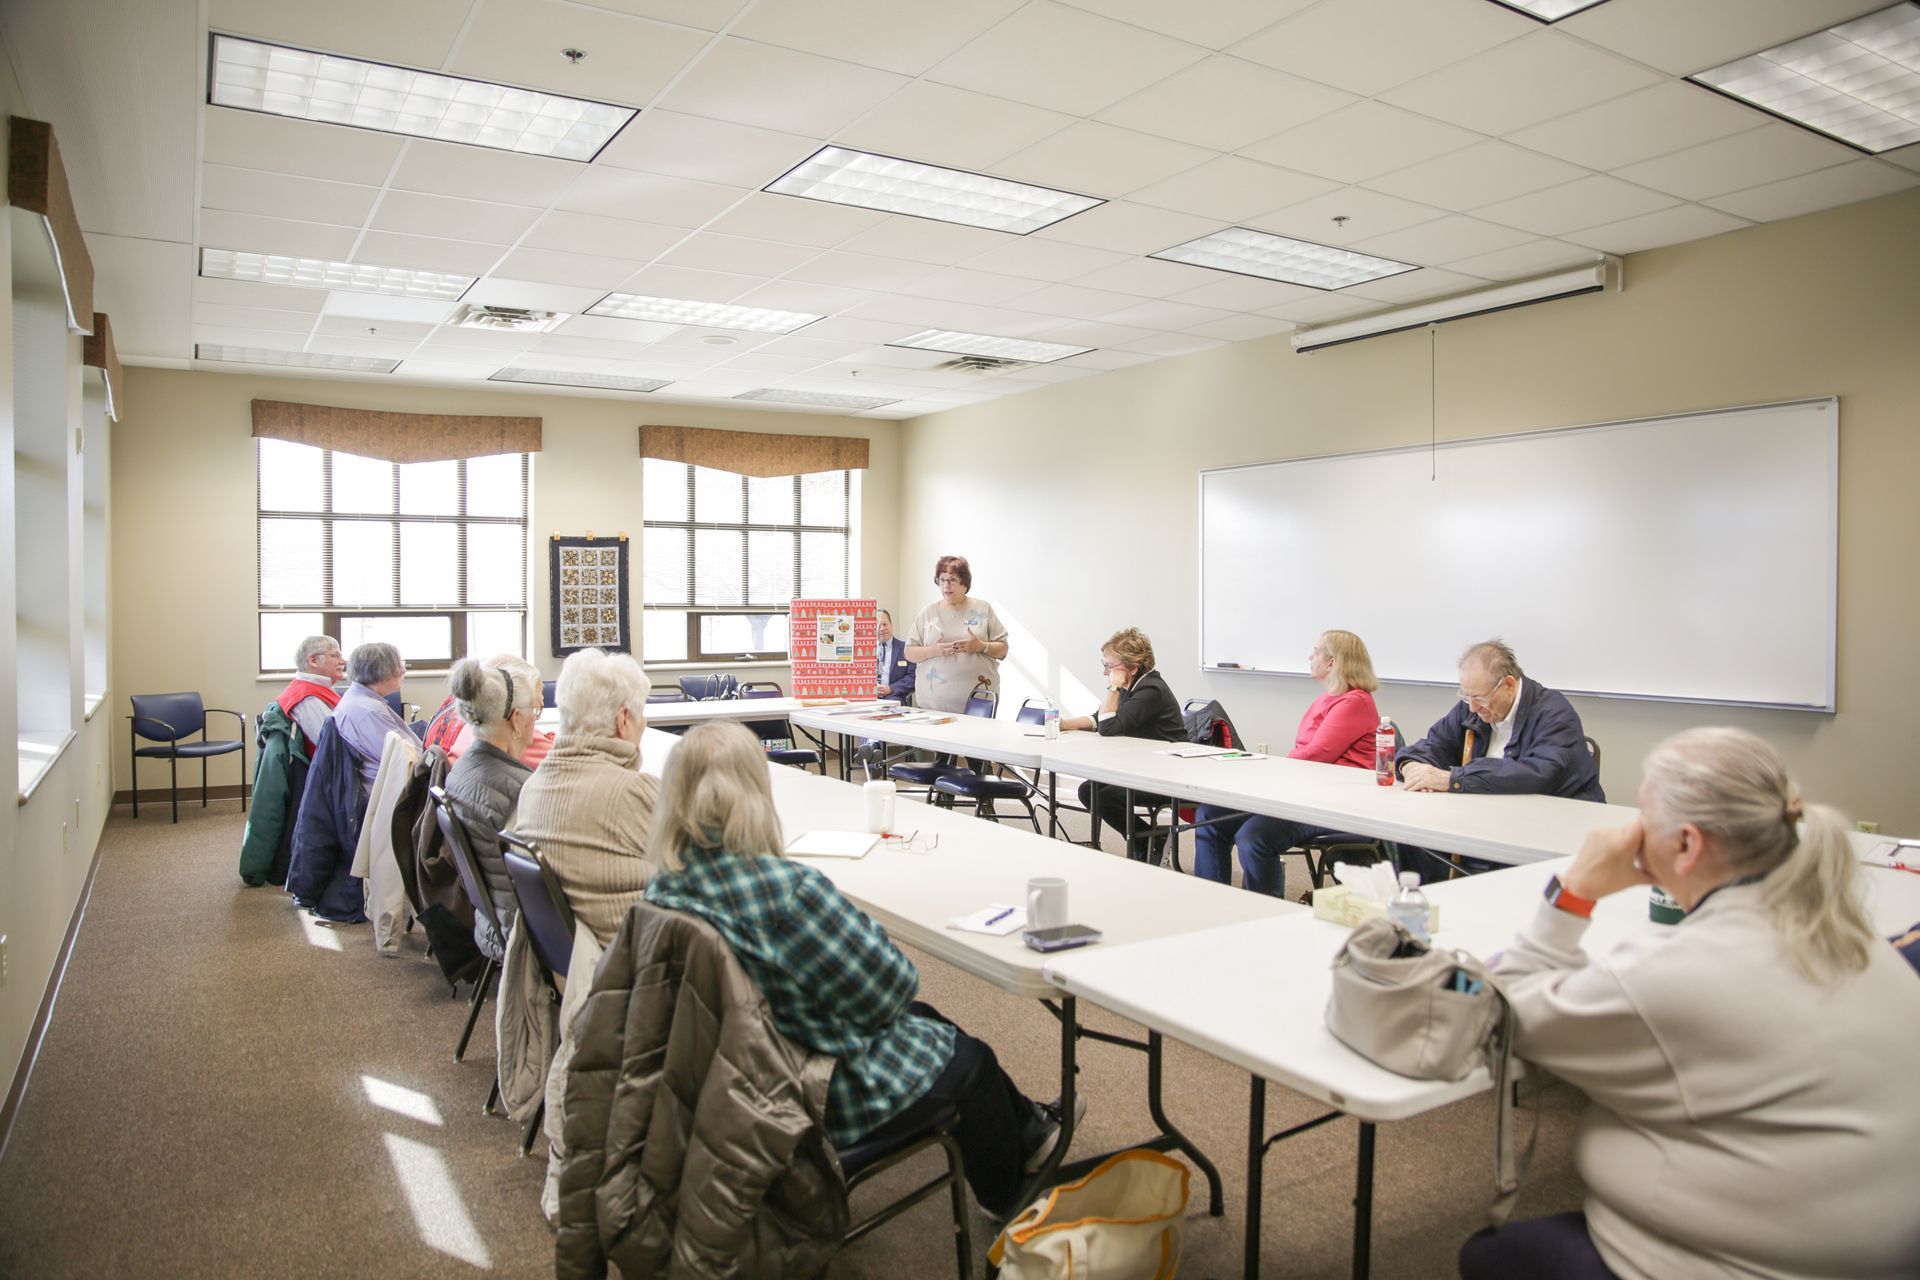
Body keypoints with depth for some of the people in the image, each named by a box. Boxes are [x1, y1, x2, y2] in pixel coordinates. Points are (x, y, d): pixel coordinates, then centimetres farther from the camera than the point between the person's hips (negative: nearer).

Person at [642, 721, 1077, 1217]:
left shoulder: (662, 892, -11)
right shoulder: (787, 890, -35)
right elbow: (891, 986, -24)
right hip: (826, 1096, -7)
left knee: (924, 1018, 28)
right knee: (969, 1058, 21)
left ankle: (1026, 1124, 48)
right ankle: (1007, 1203, 47)